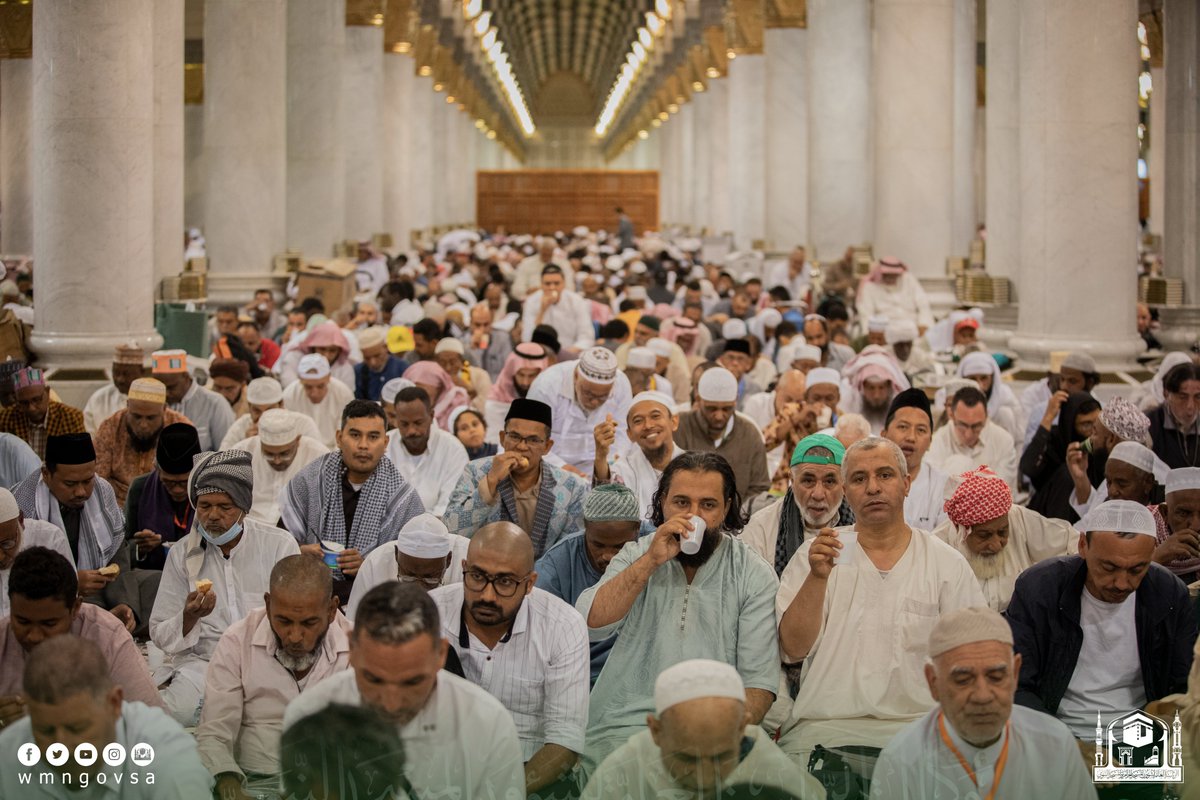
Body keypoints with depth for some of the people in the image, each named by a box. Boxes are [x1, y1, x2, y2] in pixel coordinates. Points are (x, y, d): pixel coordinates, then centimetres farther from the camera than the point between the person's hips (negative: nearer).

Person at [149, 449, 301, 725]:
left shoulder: (280, 545, 2)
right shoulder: (182, 554, 7)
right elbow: (160, 636, 7)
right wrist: (189, 616, -14)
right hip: (201, 660, 0)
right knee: (180, 710, -30)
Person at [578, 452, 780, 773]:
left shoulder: (754, 576, 5)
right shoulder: (635, 556, 11)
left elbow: (759, 677, -1)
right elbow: (589, 624, -6)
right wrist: (650, 562, -11)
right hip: (624, 723, 1)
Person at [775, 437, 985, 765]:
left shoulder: (947, 564, 9)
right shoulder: (816, 554, 10)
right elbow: (794, 649, 0)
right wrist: (818, 577, -13)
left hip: (915, 724, 0)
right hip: (824, 726, 0)